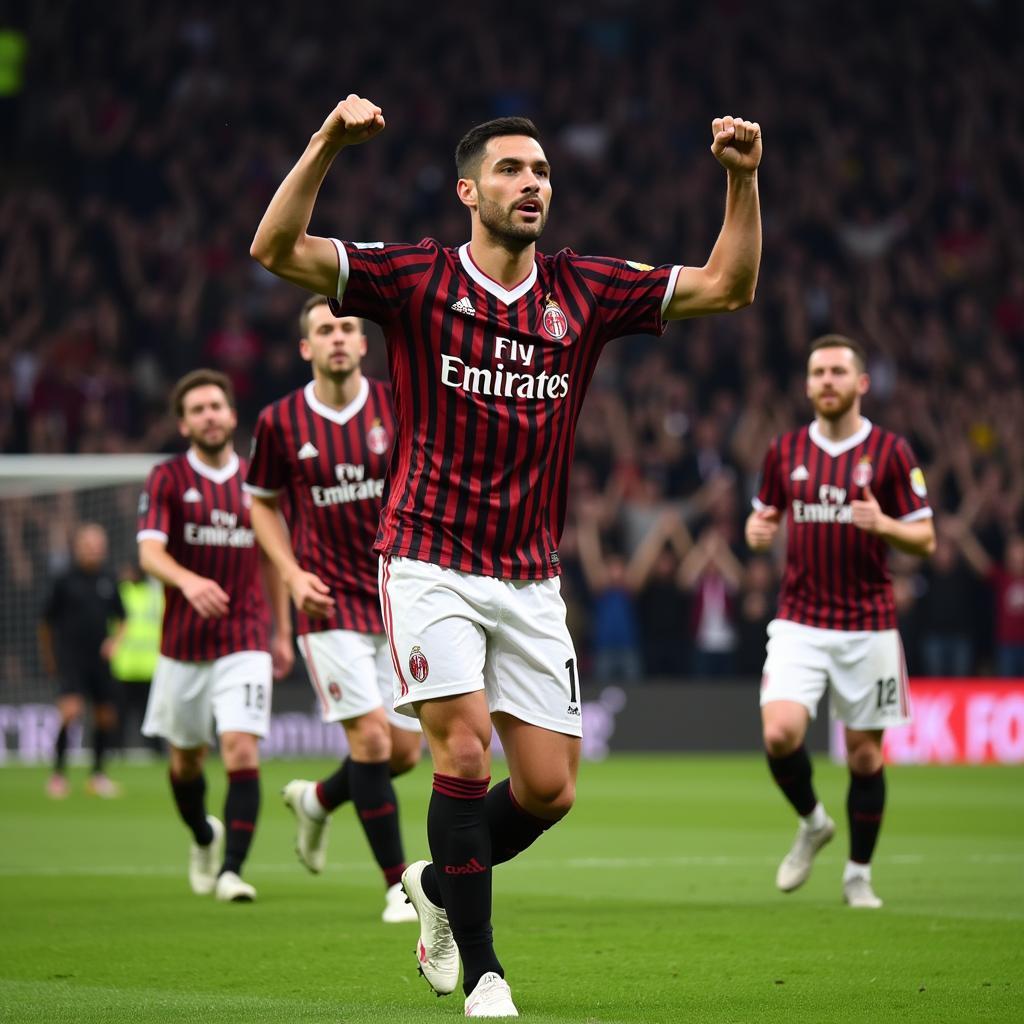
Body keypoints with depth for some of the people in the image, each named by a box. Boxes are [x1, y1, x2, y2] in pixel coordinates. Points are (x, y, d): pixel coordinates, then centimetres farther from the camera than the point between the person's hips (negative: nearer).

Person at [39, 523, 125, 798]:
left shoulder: (108, 580, 7)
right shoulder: (65, 581, -3)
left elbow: (120, 617, 19)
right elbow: (47, 622, 7)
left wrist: (115, 639, 0)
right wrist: (48, 658, 12)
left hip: (100, 659, 5)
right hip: (70, 659, -4)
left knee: (106, 716, 5)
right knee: (71, 709, -21)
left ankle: (98, 775, 21)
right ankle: (58, 773, -12)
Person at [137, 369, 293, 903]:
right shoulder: (167, 479, -3)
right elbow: (149, 552, -16)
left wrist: (282, 633, 18)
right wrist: (188, 580, -36)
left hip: (245, 643, 0)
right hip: (183, 644, 0)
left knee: (242, 752, -15)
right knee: (186, 758, 13)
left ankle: (231, 869, -16)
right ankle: (204, 838, 41)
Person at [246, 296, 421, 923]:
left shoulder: (397, 405, -1)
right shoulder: (281, 422, -3)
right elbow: (262, 502, 11)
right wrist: (293, 573, -3)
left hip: (399, 600, 3)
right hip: (331, 603, -3)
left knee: (406, 751, 4)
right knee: (371, 736, -15)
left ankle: (317, 800, 35)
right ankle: (398, 884, -4)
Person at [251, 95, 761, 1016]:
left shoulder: (583, 291, 5)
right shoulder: (416, 279, -5)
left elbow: (727, 286, 6)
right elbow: (277, 250, -14)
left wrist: (743, 179, -6)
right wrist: (327, 146, -27)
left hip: (531, 578, 4)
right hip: (430, 564, -4)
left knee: (549, 787, 2)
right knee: (465, 745, -17)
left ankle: (440, 885, 32)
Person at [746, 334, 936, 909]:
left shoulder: (890, 451, -2)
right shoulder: (785, 451, 7)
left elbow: (926, 540, -1)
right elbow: (765, 520, 20)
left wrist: (883, 524, -21)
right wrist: (758, 532, -4)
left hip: (868, 626, -1)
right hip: (799, 621, 2)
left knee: (865, 754, 2)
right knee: (780, 733, -18)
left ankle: (859, 874, 19)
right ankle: (812, 824, 11)